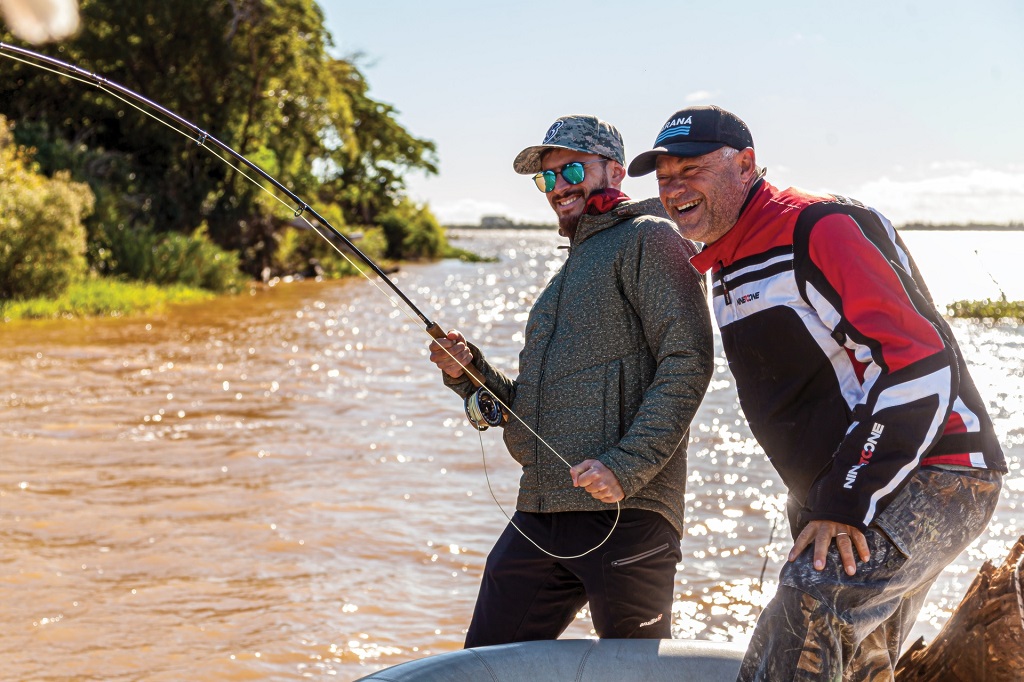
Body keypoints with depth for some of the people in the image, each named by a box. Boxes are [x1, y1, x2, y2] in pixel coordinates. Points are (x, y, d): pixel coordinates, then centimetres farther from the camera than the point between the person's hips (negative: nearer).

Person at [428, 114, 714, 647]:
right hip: (538, 516, 8)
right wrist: (468, 373, 7)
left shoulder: (646, 239, 0)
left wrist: (627, 466, -21)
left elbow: (688, 360, -13)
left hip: (623, 513, -8)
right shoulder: (569, 273, 27)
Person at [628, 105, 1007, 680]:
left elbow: (918, 364, -24)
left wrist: (849, 502, -25)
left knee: (814, 597, -32)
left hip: (929, 480, -10)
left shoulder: (822, 228, -16)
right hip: (836, 496, 10)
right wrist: (816, 504, 19)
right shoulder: (728, 270, 15)